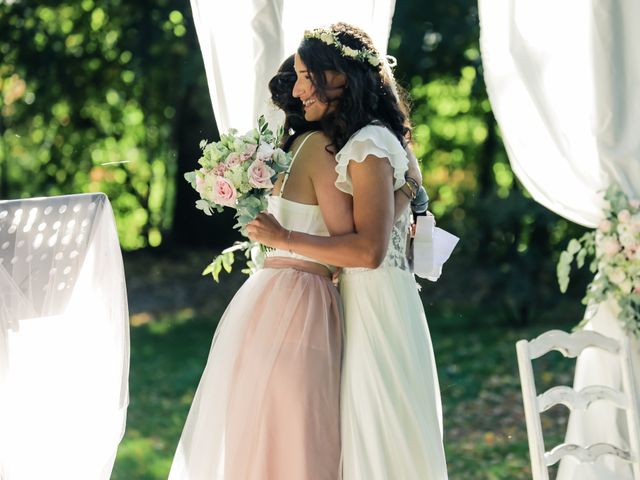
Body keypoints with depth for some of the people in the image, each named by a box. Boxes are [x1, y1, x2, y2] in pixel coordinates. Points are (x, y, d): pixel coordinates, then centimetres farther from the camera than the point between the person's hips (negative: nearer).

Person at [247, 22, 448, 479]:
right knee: (370, 426, 12)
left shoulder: (368, 146, -16)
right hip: (363, 299, 9)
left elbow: (369, 250, -23)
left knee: (380, 430, -3)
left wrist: (285, 237, -19)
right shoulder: (368, 139, 12)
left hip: (377, 303, -9)